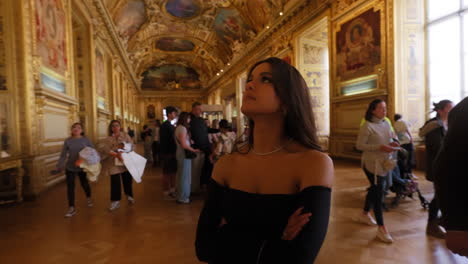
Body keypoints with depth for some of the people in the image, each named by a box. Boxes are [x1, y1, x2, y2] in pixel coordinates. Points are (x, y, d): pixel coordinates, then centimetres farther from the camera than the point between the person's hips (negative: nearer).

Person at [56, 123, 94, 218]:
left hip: (82, 167, 0)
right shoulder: (67, 141, -4)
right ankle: (71, 208, 8)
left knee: (84, 184, 14)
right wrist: (58, 167, -9)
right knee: (70, 187, -2)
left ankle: (88, 198, 43)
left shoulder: (86, 140, -7)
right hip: (70, 168, 1)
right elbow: (63, 155, -2)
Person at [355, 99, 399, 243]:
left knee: (375, 189, 18)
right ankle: (381, 228, 5)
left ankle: (364, 214, 39)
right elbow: (359, 145, -17)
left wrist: (393, 143, -3)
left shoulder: (386, 124, 9)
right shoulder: (367, 126, -14)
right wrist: (380, 148, -24)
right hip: (373, 163, -8)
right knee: (378, 193, -6)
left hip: (385, 162, 8)